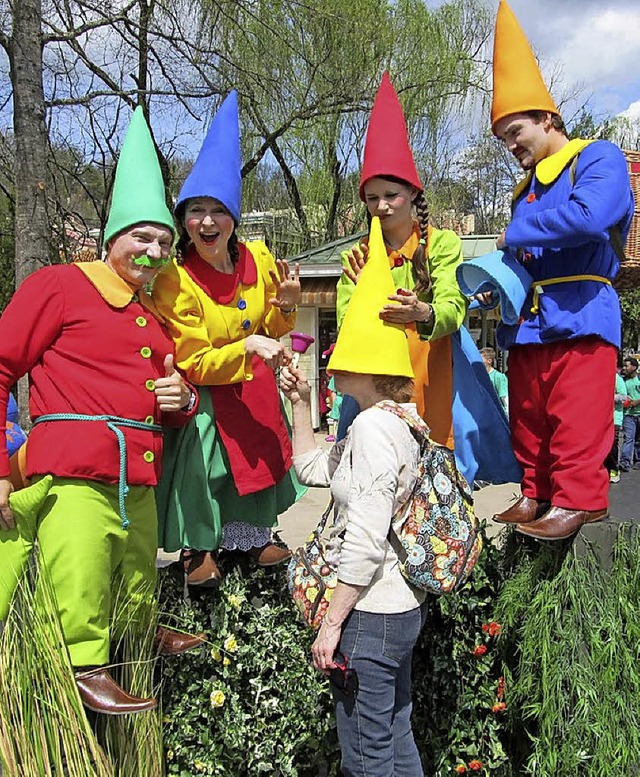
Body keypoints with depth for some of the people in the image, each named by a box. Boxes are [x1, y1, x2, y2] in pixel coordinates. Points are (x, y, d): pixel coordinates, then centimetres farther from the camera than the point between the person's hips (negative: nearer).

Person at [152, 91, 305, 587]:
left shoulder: (258, 260, -8)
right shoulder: (173, 282, -22)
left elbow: (270, 332, 6)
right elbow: (195, 364, -21)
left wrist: (285, 307, -15)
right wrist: (248, 348, -35)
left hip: (256, 387, 5)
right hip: (207, 397, -5)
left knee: (261, 455, 14)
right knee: (206, 465, -7)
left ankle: (252, 538, 36)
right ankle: (200, 548, 19)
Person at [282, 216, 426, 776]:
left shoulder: (373, 425, -19)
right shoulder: (395, 423, 10)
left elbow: (366, 540, -24)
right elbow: (313, 469, 22)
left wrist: (332, 623, -17)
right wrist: (301, 403, 16)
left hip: (371, 612, -10)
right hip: (400, 607, 10)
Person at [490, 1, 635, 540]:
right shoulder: (527, 188, 22)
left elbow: (589, 216, -23)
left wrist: (517, 233, -12)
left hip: (578, 318, -8)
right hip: (527, 323, 8)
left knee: (576, 420, -9)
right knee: (528, 419, 9)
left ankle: (576, 502, -2)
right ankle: (536, 497, 17)